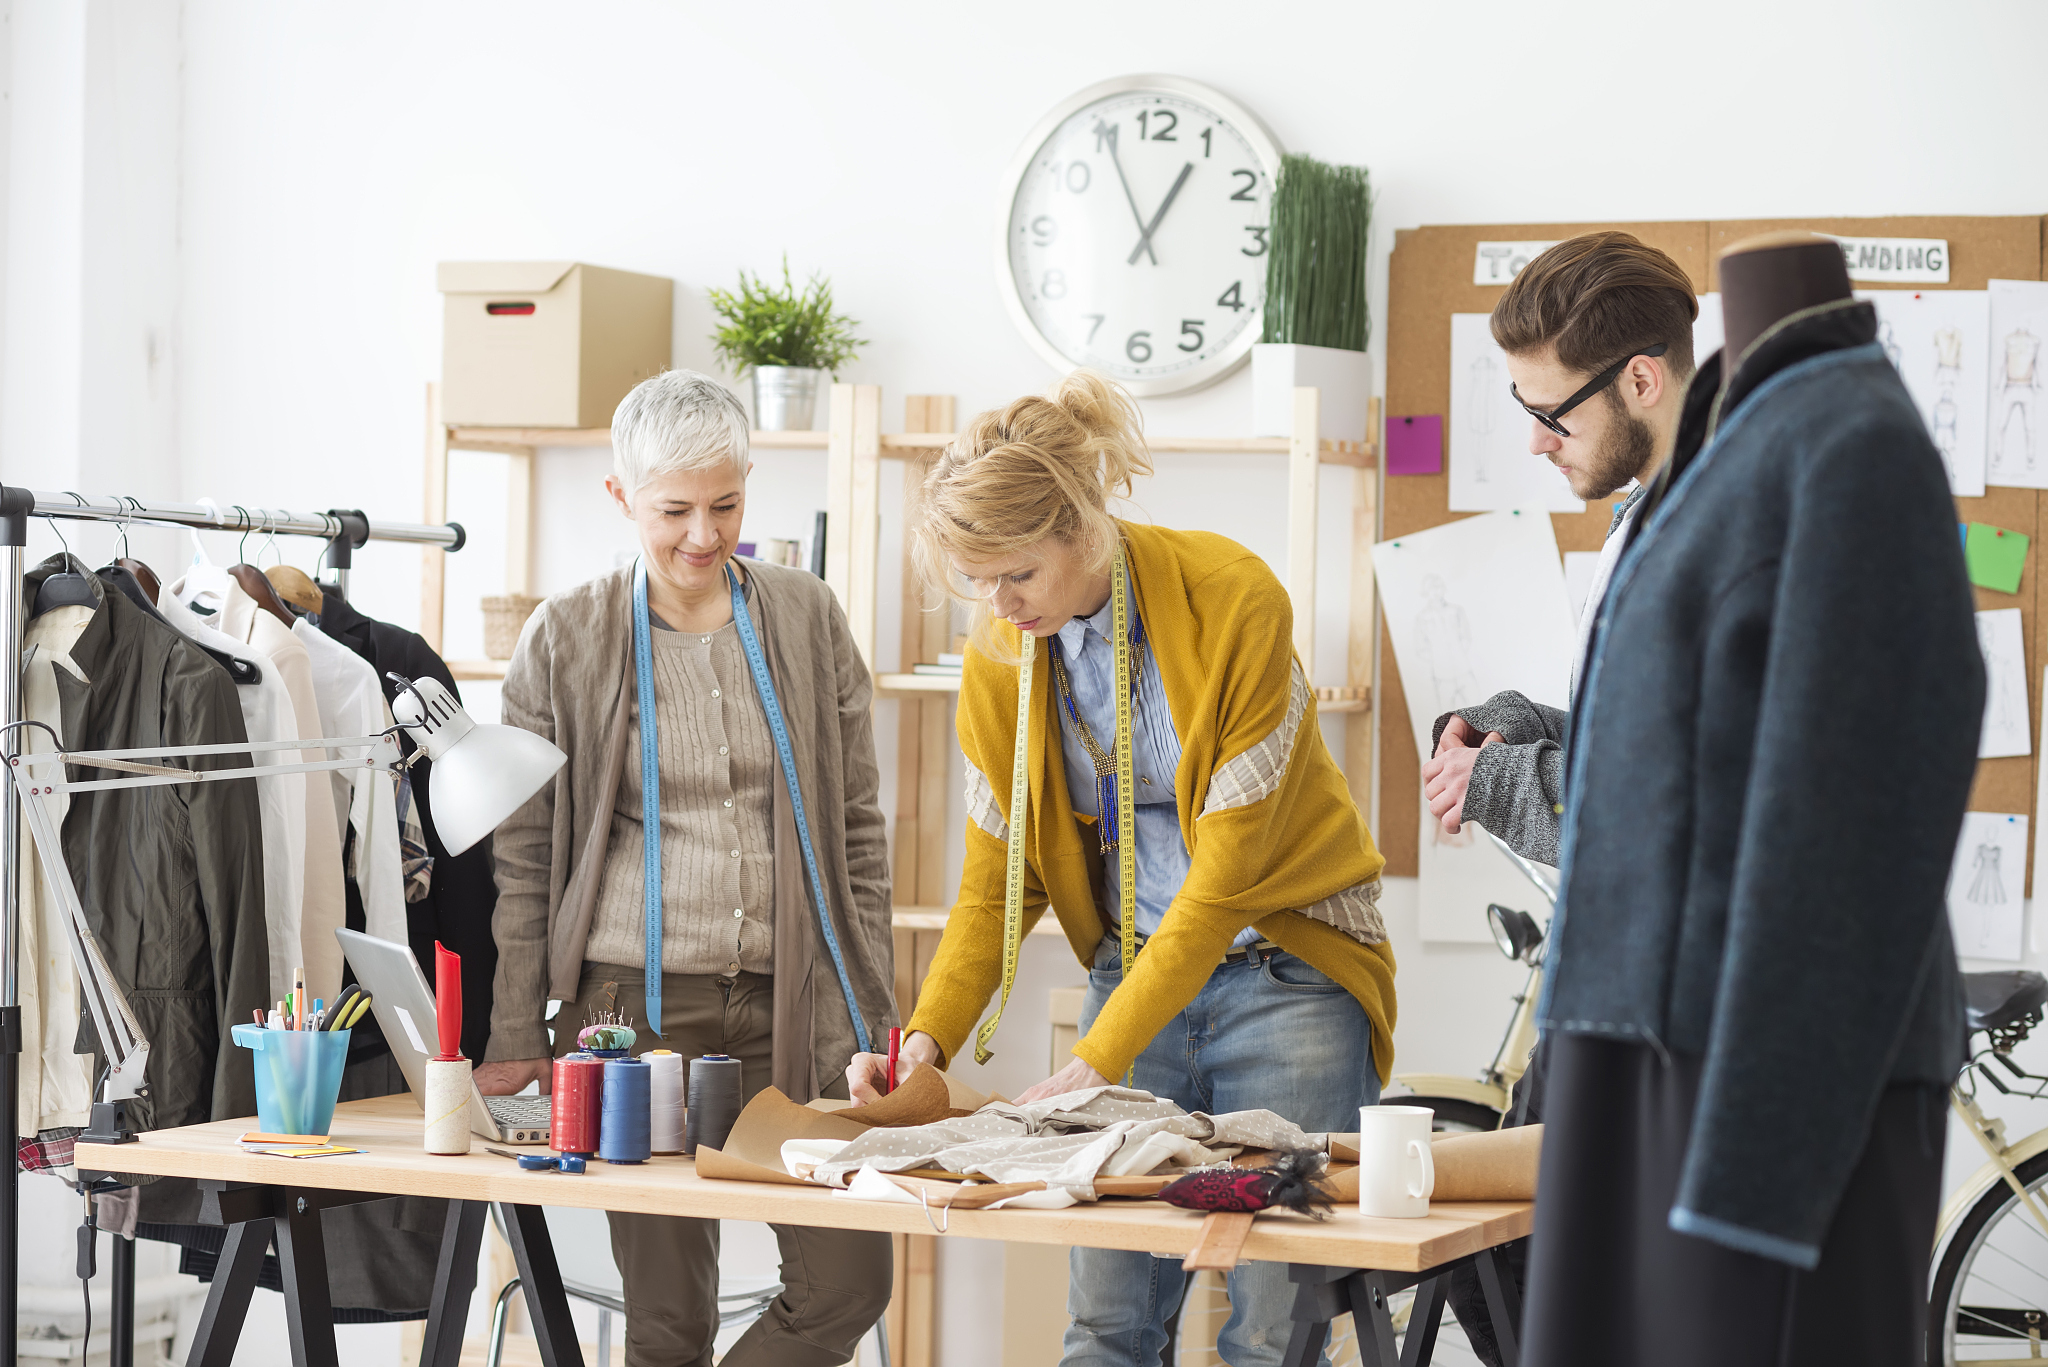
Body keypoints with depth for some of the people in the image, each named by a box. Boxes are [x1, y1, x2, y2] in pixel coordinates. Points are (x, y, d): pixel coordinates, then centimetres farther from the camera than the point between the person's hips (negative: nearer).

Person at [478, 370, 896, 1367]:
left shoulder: (807, 619, 8)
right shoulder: (564, 640, 2)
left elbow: (857, 825, 11)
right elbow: (524, 856, 4)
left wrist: (879, 1014, 7)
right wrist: (516, 1041, 0)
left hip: (794, 1006, 2)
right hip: (636, 1005, -2)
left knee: (850, 1282, -5)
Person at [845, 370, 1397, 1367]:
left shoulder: (1233, 599, -17)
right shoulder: (999, 658, -1)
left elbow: (1227, 873, -18)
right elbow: (996, 881, 6)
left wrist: (1096, 1062, -20)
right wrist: (927, 1038, -10)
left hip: (1288, 972, -4)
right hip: (1136, 971, 4)